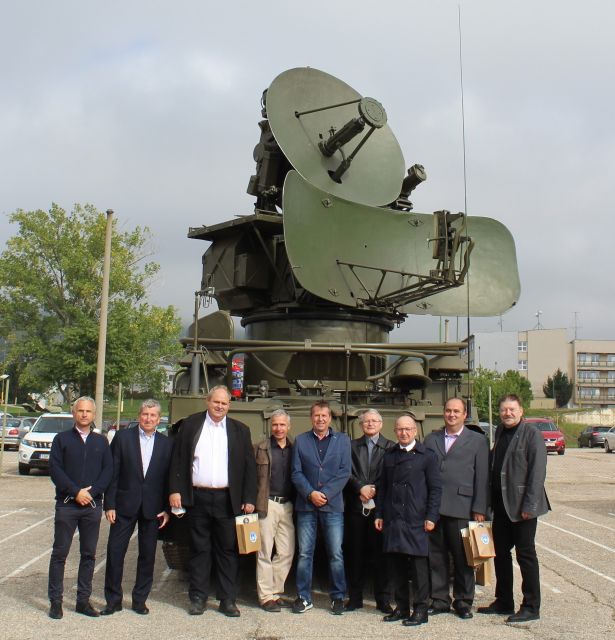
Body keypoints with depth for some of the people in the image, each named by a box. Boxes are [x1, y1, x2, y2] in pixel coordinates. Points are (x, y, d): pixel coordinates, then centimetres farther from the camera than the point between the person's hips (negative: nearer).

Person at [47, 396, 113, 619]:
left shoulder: (101, 441, 11)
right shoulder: (62, 439, 5)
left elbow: (108, 470, 5)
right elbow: (55, 469, -4)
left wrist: (92, 492, -9)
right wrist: (76, 492, -12)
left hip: (93, 504, 2)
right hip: (66, 504, -2)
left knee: (89, 554, 6)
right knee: (60, 553, 1)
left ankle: (83, 600, 14)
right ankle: (55, 601, 9)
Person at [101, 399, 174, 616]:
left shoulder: (166, 444, 4)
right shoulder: (123, 437, 0)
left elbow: (169, 477, 4)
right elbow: (113, 473, -2)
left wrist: (167, 509, 0)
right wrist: (109, 504, -6)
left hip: (153, 507, 1)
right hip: (125, 504, -1)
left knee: (148, 555, 8)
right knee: (115, 551, 1)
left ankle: (140, 600, 22)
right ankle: (113, 600, 15)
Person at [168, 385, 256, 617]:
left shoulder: (240, 430, 7)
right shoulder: (190, 424, 6)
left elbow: (249, 466, 5)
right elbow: (178, 459, 4)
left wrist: (249, 499, -1)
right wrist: (175, 491, -5)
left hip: (227, 500, 1)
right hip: (197, 498, 0)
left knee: (228, 550, 6)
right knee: (200, 549, 8)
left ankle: (228, 600, 15)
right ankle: (198, 598, 18)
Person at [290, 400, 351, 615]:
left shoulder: (342, 440, 8)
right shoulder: (301, 441, 10)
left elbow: (344, 472, 0)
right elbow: (296, 473, 4)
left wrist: (325, 493, -10)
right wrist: (310, 493, -11)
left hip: (333, 505, -1)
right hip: (306, 505, 1)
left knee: (336, 554, 1)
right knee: (304, 554, 4)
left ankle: (338, 597, 14)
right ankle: (304, 597, 14)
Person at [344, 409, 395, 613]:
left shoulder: (390, 447, 6)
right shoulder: (352, 446, 12)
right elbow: (347, 472, 3)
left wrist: (374, 491, -10)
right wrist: (361, 488, -11)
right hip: (356, 506, 2)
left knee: (380, 552, 1)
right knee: (355, 553, 6)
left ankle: (383, 599, 11)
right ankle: (355, 598, 16)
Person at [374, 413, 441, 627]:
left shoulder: (427, 455, 0)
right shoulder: (389, 456, 13)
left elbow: (435, 488, -2)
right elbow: (382, 487, 16)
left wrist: (431, 517, -9)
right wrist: (379, 514, 10)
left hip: (416, 520, -4)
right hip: (392, 519, 4)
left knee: (418, 565, 0)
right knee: (395, 564, 9)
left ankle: (420, 609, 10)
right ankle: (402, 607, 21)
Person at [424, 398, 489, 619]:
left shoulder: (478, 441, 5)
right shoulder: (431, 439, 14)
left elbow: (482, 477, 1)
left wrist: (479, 509, -5)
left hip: (460, 508, -3)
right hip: (433, 507, 3)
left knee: (462, 557, 5)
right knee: (435, 555, 8)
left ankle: (463, 601, 18)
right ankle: (439, 599, 19)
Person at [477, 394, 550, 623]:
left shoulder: (532, 434, -10)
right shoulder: (500, 432, 12)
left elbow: (537, 472, -15)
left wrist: (529, 506, -19)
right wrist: (490, 502, 9)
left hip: (521, 506, -7)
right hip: (501, 506, 7)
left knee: (526, 555, 2)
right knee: (500, 553, 13)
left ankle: (531, 607, 12)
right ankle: (503, 602, 26)